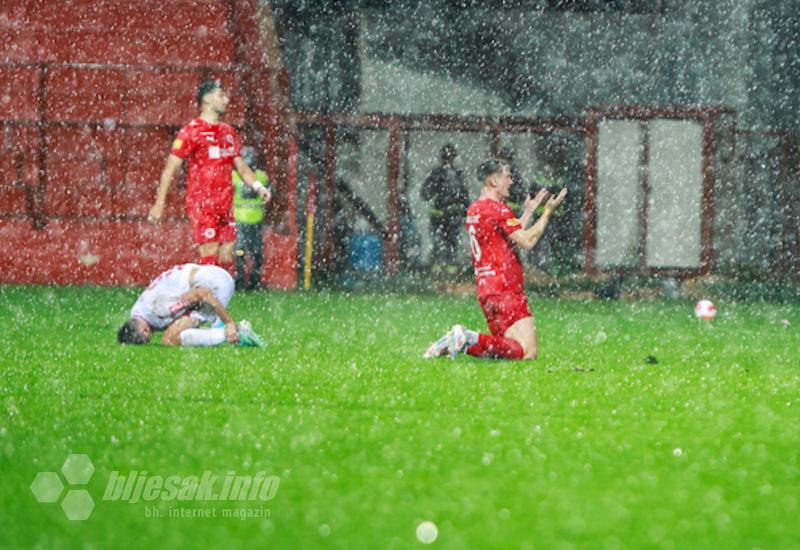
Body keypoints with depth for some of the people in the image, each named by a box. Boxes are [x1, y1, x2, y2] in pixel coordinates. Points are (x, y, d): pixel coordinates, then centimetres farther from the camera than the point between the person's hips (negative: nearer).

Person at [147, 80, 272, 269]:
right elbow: (170, 168, -8)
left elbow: (240, 166, 22)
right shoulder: (192, 131, -6)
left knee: (226, 260, 5)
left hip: (225, 207, 7)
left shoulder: (228, 132, 15)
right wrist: (159, 203, -14)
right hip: (202, 205, -7)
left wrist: (257, 186, 2)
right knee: (210, 258, -11)